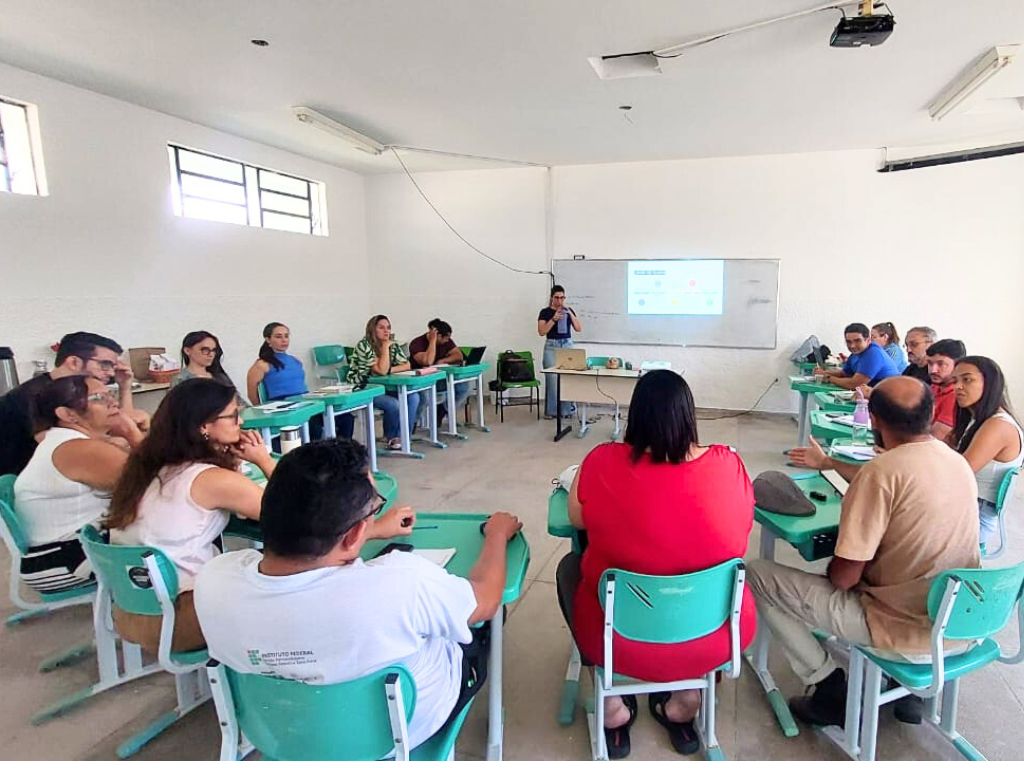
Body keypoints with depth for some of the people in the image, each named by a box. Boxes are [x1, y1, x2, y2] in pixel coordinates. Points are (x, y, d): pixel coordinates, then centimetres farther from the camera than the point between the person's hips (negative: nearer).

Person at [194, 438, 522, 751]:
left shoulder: (213, 581, -27)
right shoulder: (399, 583, -42)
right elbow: (485, 600, -19)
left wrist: (375, 531, 11)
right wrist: (497, 533, 0)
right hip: (406, 728, -3)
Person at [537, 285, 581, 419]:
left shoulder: (569, 310, 9)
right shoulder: (545, 312, -1)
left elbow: (579, 329, 1)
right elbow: (541, 332, -10)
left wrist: (570, 313, -10)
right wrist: (554, 319, -19)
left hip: (568, 345, 3)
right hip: (551, 347, -3)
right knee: (552, 379, -4)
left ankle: (566, 410, 11)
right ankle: (550, 411, 4)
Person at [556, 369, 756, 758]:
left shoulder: (603, 461, -20)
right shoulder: (728, 463, -14)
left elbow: (577, 519, -2)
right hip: (716, 635, 3)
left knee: (571, 565, 27)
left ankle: (613, 706, 29)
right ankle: (684, 700, 32)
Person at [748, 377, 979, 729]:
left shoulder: (882, 471, -23)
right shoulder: (960, 462, 0)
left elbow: (844, 578, -20)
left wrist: (832, 566, 3)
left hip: (906, 631, -8)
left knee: (757, 574, -2)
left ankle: (834, 691, 7)